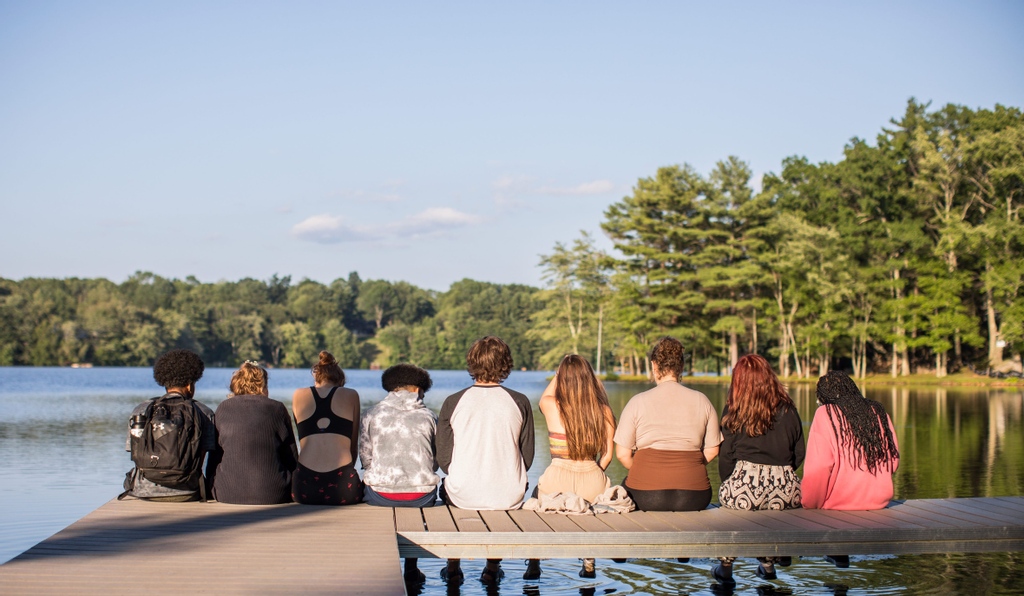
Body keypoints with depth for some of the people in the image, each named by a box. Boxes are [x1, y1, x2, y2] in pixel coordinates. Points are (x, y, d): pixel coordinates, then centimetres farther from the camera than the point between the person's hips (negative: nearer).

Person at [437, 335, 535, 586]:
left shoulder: (453, 403, -6)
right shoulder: (520, 402, -5)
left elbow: (443, 459, -2)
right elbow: (527, 458, 1)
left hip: (463, 497, 0)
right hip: (509, 499, 1)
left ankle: (453, 567, 40)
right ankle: (492, 568, 40)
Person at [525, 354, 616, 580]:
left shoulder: (552, 407, -8)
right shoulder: (604, 411, -4)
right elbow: (607, 455, 3)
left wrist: (559, 373, 26)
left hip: (557, 484, -2)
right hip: (593, 485, 2)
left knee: (537, 492, 33)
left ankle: (534, 563, 34)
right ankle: (589, 565, 42)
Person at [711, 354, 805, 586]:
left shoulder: (734, 411, 3)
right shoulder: (788, 410, 10)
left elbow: (726, 456, 4)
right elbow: (799, 454, 13)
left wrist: (728, 484, 20)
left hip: (746, 487, -2)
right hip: (786, 490, 3)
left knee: (727, 499, 29)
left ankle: (725, 567, 30)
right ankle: (768, 562, 39)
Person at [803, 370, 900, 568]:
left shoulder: (826, 413, -8)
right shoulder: (878, 412, 7)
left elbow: (819, 467, -14)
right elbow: (893, 460, 10)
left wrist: (811, 504, -2)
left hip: (841, 499, -6)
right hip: (880, 498, 6)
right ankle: (838, 551, 34)